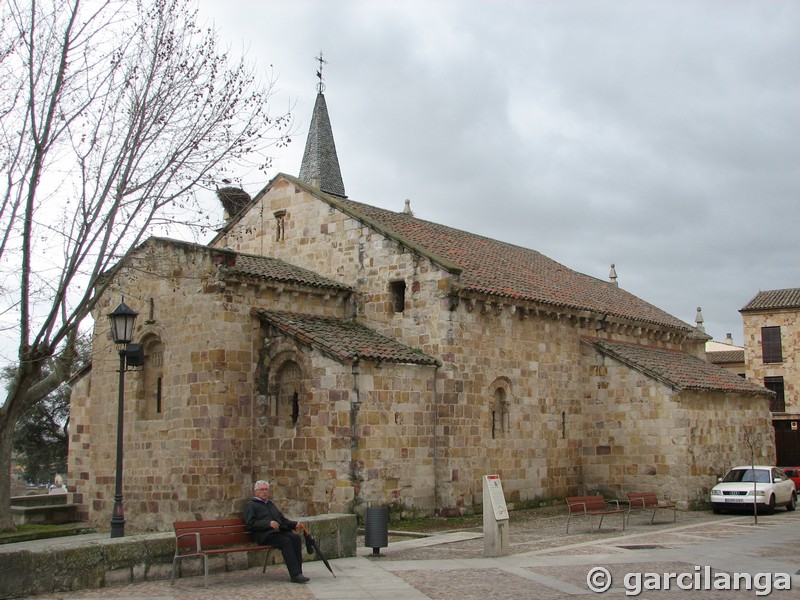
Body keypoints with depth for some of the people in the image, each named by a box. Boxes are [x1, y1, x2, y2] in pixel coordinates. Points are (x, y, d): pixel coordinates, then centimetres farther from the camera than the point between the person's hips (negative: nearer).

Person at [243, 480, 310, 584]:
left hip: (280, 530, 6)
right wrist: (269, 523, -15)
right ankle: (295, 574, -35)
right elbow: (250, 523, -3)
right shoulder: (250, 505, 12)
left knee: (295, 538, -25)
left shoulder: (270, 504, 33)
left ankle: (298, 571, -29)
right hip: (265, 534, -6)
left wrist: (295, 524, 14)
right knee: (285, 541, -32)